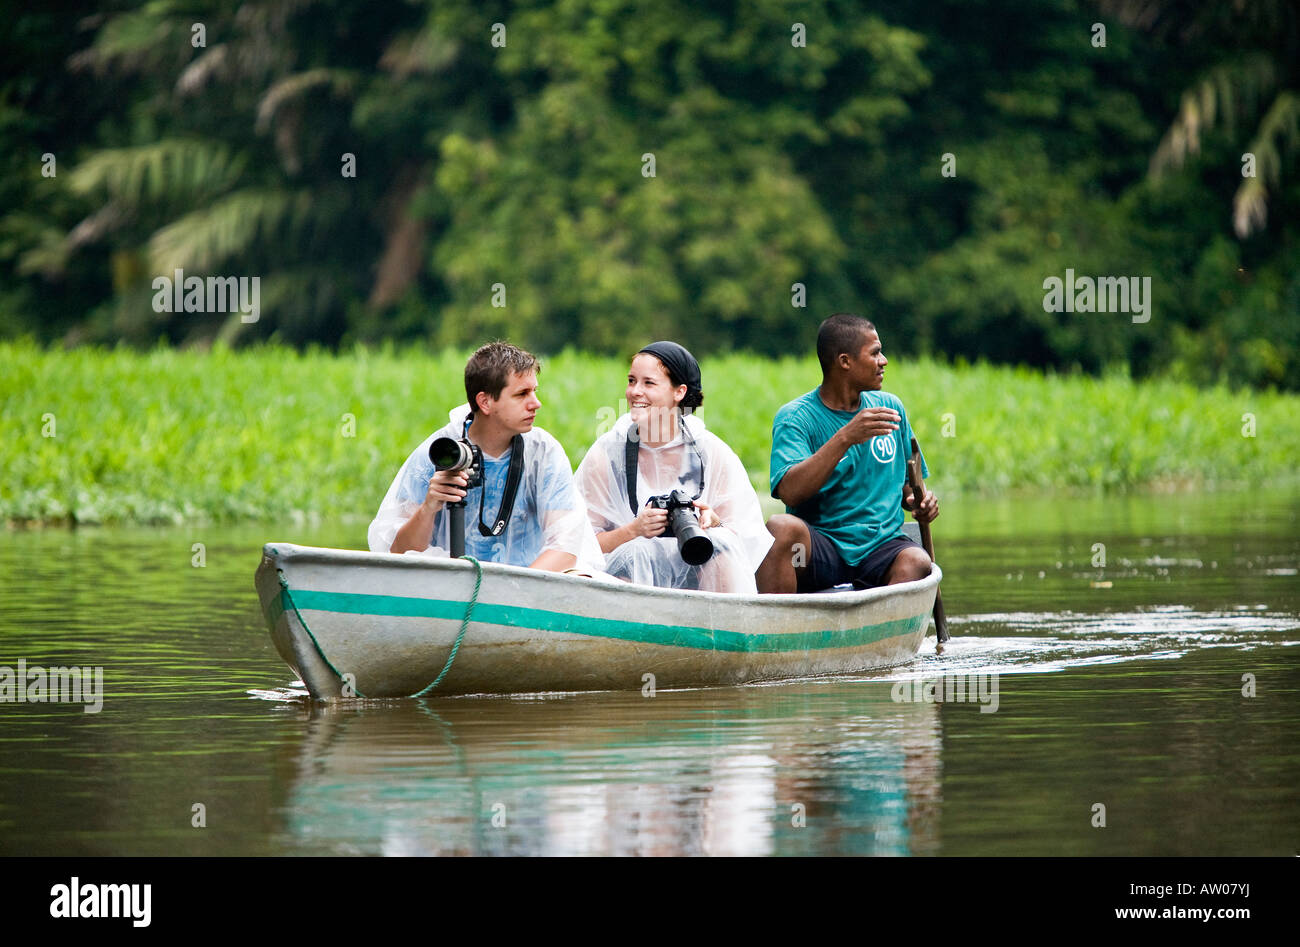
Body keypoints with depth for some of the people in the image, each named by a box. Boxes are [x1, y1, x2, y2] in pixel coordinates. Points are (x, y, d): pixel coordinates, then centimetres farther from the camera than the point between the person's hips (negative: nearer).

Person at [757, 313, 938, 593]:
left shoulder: (890, 407, 15)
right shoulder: (795, 417, -3)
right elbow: (789, 492, -20)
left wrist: (919, 501, 1)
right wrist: (844, 438, -27)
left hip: (881, 546, 3)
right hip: (819, 544, -3)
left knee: (916, 561, -31)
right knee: (782, 526, -35)